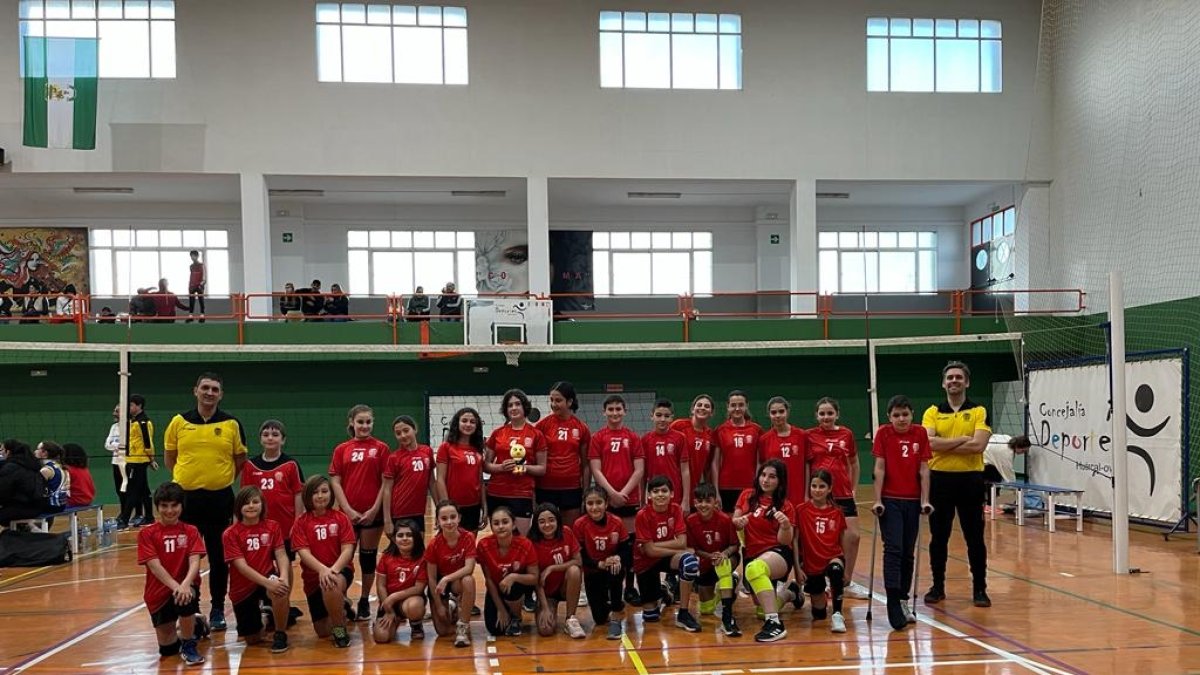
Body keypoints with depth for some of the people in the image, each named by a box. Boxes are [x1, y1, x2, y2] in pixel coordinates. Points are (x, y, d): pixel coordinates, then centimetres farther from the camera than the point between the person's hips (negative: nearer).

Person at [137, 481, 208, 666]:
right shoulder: (147, 534, -5)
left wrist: (185, 584, -35)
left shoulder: (191, 531, -1)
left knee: (185, 598, -38)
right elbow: (154, 566, -16)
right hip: (159, 593, 1)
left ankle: (189, 645, -11)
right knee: (167, 649, 3)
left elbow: (195, 561, -15)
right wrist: (175, 586, -31)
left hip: (185, 587, -1)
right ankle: (195, 625, 37)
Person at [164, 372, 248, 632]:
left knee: (219, 558, 6)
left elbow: (240, 459, 8)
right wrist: (183, 477, 8)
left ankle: (218, 610, 17)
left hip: (220, 498, -1)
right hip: (186, 497, 1)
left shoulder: (232, 424, -1)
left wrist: (223, 478, 3)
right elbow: (169, 455, 13)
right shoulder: (179, 422, 2)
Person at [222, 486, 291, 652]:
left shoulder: (272, 527, -2)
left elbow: (281, 555, -11)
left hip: (268, 578, 0)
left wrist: (284, 576, -32)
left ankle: (280, 635, -13)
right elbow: (242, 566, -19)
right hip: (242, 589, 0)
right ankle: (261, 619, 40)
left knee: (280, 590, -37)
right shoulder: (231, 534, -11)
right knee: (253, 639, 3)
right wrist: (268, 583, -33)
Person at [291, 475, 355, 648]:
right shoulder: (301, 522, -4)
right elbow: (304, 552, -14)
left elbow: (347, 549, -11)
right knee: (322, 632, 5)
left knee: (332, 585, -41)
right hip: (313, 576, 2)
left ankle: (340, 629, -16)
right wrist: (323, 569, -32)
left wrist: (333, 569, -30)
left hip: (340, 570, -2)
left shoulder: (341, 518, -4)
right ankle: (341, 609, 40)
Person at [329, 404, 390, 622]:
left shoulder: (381, 448, 0)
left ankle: (365, 601, 19)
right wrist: (348, 509, -8)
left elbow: (386, 482, -2)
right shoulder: (341, 450, 5)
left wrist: (375, 509, -9)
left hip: (372, 512, -1)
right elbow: (336, 482, 2)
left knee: (368, 556, 7)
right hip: (347, 513, 1)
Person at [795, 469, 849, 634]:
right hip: (811, 564, 0)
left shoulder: (836, 513, 0)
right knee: (819, 614, 7)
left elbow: (841, 542, 9)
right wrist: (797, 568, -9)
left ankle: (837, 615, -28)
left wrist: (846, 570, 9)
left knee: (836, 570, -39)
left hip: (833, 558, 0)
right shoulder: (801, 510, -6)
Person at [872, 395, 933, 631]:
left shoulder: (920, 433, 2)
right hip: (890, 500, -3)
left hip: (912, 500, 3)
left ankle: (903, 601, 19)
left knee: (908, 553, 9)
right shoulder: (883, 433, -4)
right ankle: (893, 604, -13)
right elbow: (879, 468, -6)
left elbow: (923, 469, 2)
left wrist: (925, 500, -2)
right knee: (893, 549, -11)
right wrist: (877, 500, -10)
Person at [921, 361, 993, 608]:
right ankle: (938, 586, 19)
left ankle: (979, 589, 15)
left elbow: (978, 445, -15)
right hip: (939, 478, 1)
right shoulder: (932, 412, 5)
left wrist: (943, 445, -13)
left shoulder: (979, 412, 1)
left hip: (970, 479, -1)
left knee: (975, 537, 4)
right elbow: (929, 443, -12)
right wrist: (962, 439, -14)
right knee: (938, 537, 8)